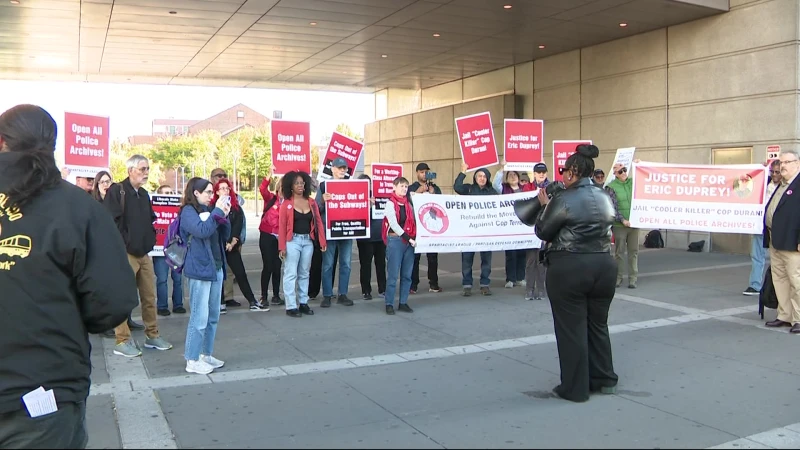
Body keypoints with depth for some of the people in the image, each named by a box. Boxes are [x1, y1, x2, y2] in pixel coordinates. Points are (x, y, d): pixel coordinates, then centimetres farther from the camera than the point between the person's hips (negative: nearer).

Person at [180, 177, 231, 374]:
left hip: (216, 267, 8)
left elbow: (225, 235, 14)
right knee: (199, 317, -7)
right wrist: (217, 212, -15)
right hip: (199, 269, -8)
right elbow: (202, 231, -24)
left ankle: (206, 354, 22)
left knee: (213, 316, 12)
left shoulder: (209, 210, 15)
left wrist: (224, 216, -1)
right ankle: (192, 360, 1)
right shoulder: (188, 211, -7)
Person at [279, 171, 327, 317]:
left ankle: (303, 303, 21)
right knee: (291, 274, -3)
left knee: (304, 274, 12)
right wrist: (282, 246, -13)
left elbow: (318, 222, 6)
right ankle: (291, 306, 0)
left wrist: (322, 242, -1)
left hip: (308, 241, 4)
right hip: (293, 241, -4)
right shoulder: (286, 203, -3)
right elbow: (282, 226, -6)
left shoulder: (311, 202, 8)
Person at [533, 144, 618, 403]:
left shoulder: (563, 200, -13)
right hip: (604, 265, 7)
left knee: (571, 328, 3)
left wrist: (544, 205, 8)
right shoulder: (605, 198, 9)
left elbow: (543, 232, -6)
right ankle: (605, 380, 28)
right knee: (598, 324, 19)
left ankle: (575, 389, 10)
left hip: (569, 268, -7)